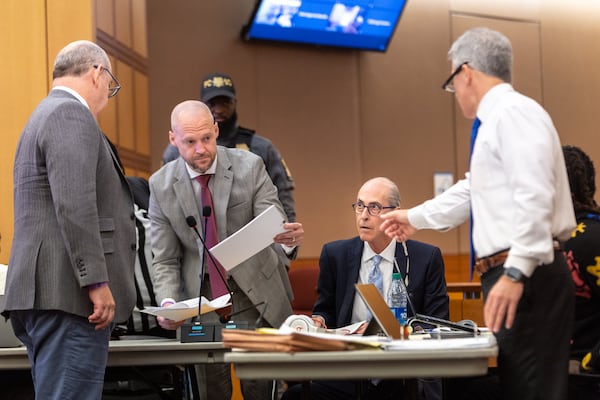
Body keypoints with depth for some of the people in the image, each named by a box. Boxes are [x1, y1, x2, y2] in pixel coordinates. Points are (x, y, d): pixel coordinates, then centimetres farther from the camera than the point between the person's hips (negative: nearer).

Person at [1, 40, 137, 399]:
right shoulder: (71, 114, -8)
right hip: (69, 295, -10)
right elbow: (74, 205, -20)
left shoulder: (46, 115, 24)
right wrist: (97, 282, -21)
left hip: (47, 295, 10)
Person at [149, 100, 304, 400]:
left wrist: (288, 238, -38)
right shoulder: (161, 185, -5)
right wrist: (168, 303, -20)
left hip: (255, 292, -1)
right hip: (201, 296, 1)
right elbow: (165, 260, -2)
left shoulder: (250, 167, -8)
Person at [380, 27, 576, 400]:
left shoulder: (513, 112, -11)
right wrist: (415, 218, 47)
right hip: (512, 273, 10)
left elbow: (534, 197, -23)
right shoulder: (496, 121, 21)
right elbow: (469, 193, 35)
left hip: (528, 277, -10)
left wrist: (515, 271, -28)